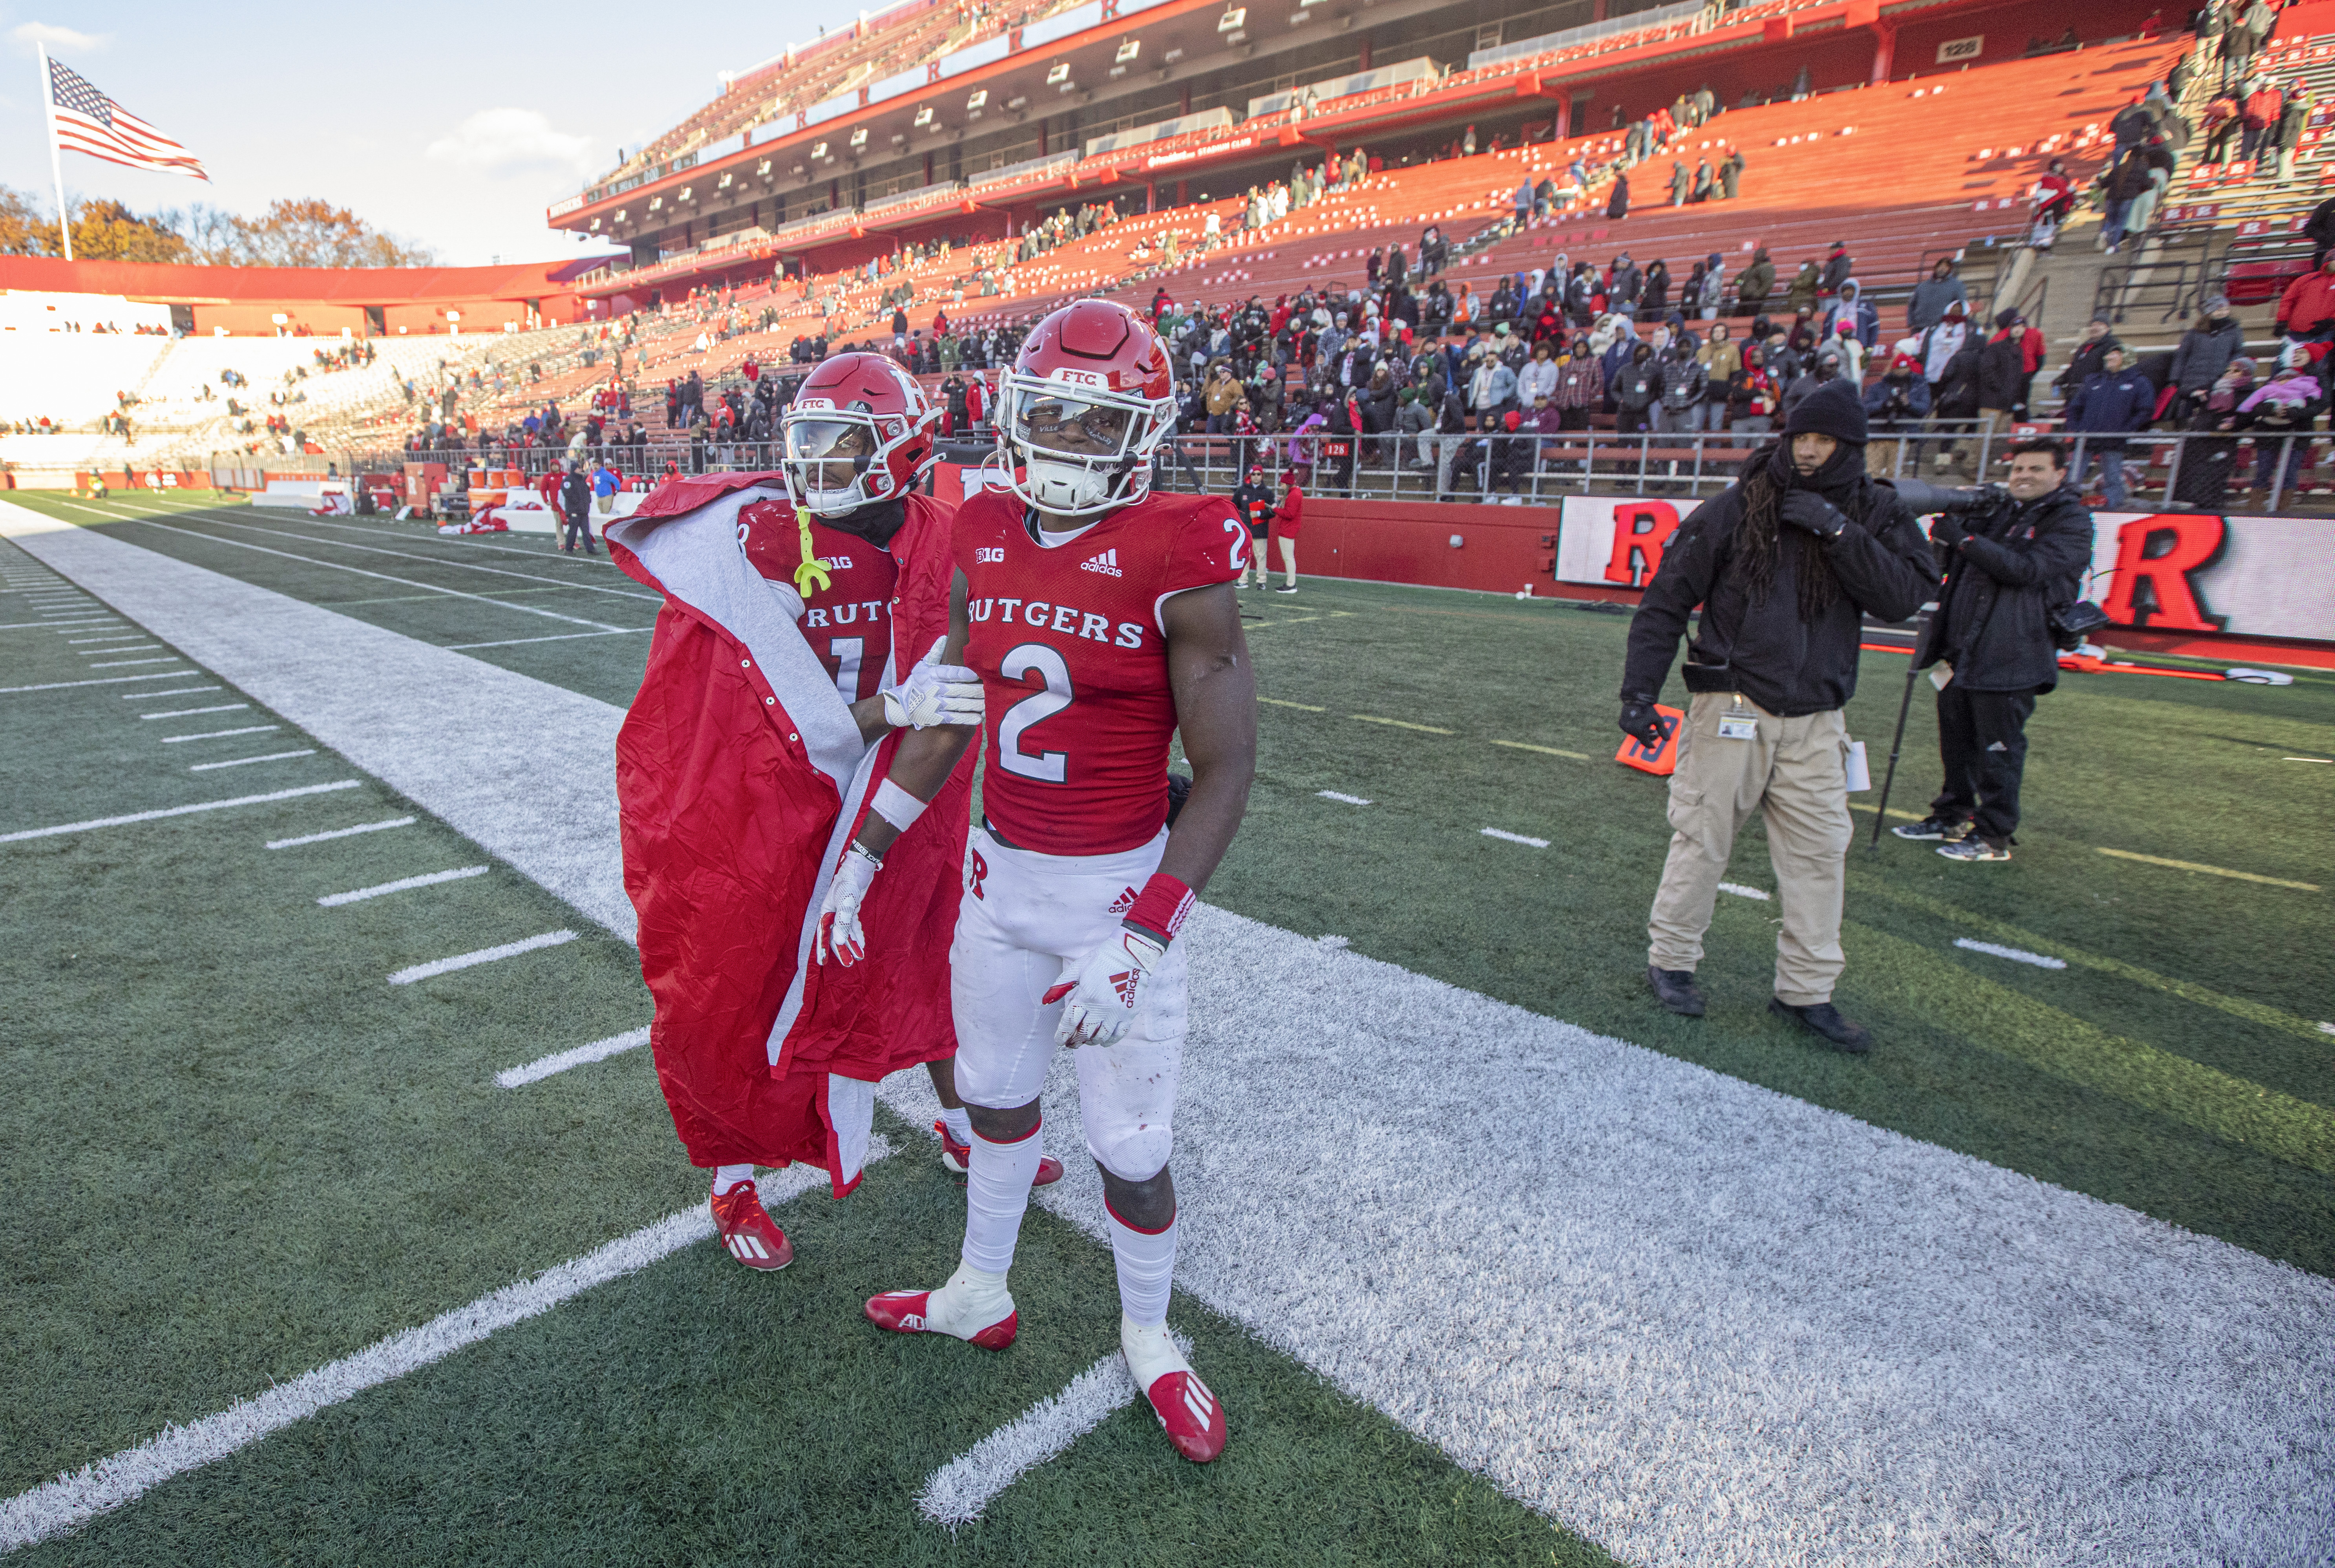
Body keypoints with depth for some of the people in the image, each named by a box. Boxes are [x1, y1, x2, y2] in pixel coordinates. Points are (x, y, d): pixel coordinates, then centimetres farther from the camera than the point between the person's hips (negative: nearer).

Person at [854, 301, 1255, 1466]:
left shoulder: (1176, 562, -16)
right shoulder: (984, 542, 1)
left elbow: (1224, 773, -16)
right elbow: (945, 723, 12)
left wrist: (1137, 940, -22)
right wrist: (862, 855, 14)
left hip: (1118, 886, -5)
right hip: (1001, 874, 5)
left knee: (1130, 1145, 7)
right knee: (995, 1096, 22)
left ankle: (1148, 1339, 36)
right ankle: (980, 1295, 47)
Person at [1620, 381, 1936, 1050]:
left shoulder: (1875, 513, 7)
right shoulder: (1737, 508, -3)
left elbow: (1907, 596, -7)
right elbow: (1665, 601, -3)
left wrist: (1839, 533, -16)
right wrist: (1639, 690, -11)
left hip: (1816, 721, 3)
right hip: (1731, 710, -3)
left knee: (1820, 852, 6)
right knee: (1702, 839, 2)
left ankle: (1806, 989, 17)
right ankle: (1670, 959, 20)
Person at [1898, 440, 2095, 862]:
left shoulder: (2070, 522, -4)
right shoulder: (1993, 509, 16)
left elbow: (2029, 570, -18)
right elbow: (1951, 566, 12)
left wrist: (1966, 540, -22)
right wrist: (1945, 532, -9)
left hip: (2008, 657, -7)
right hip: (1960, 649, 7)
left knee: (1999, 748, -2)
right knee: (1956, 740, 15)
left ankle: (1995, 836, 6)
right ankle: (1952, 817, 28)